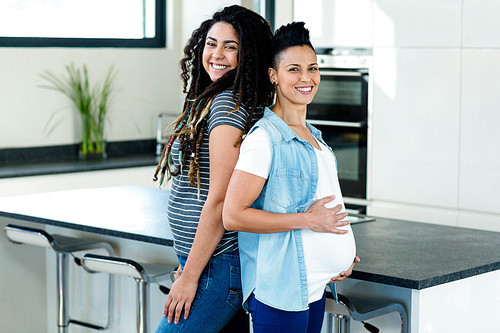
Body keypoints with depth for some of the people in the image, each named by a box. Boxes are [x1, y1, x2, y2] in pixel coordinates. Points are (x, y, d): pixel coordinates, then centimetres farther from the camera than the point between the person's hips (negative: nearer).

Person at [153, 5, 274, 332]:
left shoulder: (228, 105, -16)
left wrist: (190, 277, -17)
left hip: (217, 268, -10)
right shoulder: (212, 100, 15)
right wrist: (188, 266, 18)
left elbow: (220, 201, -20)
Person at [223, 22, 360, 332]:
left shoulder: (313, 135, 14)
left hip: (314, 286, 9)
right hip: (280, 291, -9)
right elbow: (233, 215, -20)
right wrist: (307, 220, -18)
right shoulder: (264, 138, -14)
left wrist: (341, 256, 11)